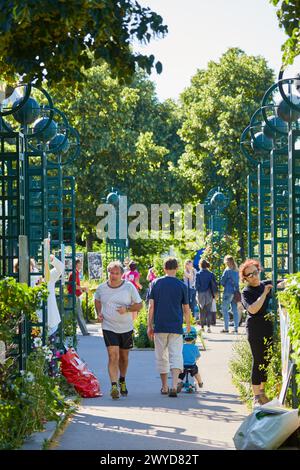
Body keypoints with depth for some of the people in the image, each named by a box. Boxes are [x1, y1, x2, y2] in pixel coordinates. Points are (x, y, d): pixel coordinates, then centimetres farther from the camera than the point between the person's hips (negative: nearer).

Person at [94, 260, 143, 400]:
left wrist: (127, 308, -18)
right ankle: (114, 386, -22)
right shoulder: (101, 288, -2)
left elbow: (139, 305, 0)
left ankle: (122, 381, 41)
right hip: (109, 328, -1)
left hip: (126, 328, 1)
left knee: (124, 356, 17)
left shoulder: (129, 287, -6)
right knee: (113, 356, -16)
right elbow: (97, 301, 19)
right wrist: (99, 313, 2)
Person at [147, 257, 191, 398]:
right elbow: (186, 309, 5)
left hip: (159, 326, 1)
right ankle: (174, 386, -20)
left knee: (162, 357, 11)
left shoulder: (156, 283, 1)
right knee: (176, 356, -3)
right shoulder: (181, 285, 0)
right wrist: (188, 325, 20)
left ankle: (164, 387, 18)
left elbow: (151, 306, -1)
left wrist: (150, 326, 5)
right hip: (176, 327, -1)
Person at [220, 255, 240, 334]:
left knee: (224, 310, 0)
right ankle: (236, 328, 5)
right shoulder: (236, 271, 10)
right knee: (235, 310, 7)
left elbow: (222, 281, -5)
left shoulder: (227, 270, -10)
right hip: (235, 291, 6)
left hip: (228, 292, -6)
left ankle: (226, 328, -4)